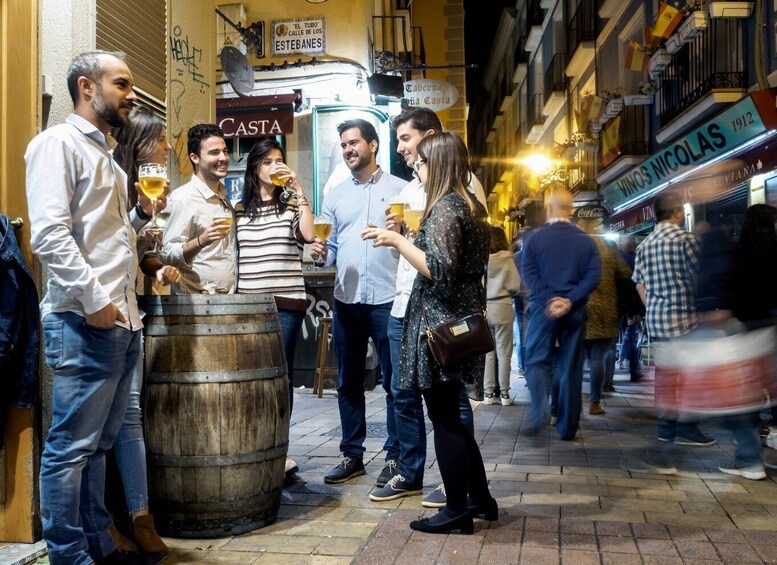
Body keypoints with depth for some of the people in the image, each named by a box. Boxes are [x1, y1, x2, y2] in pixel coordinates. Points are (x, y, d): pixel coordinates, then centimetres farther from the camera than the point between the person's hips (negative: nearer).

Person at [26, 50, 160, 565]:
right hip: (85, 323, -9)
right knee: (72, 446, -1)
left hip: (122, 322, 9)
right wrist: (94, 299, -19)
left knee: (99, 443, 14)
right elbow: (49, 232, -16)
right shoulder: (59, 143, -5)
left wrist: (142, 213, 10)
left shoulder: (105, 155, 22)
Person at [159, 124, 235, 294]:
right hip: (196, 301, -7)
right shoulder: (183, 197, -11)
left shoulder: (224, 197, 12)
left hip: (229, 293, 7)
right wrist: (201, 241, -31)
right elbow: (167, 255, -16)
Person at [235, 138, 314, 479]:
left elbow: (309, 235, -13)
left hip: (286, 303, -2)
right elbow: (232, 256, 13)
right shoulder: (239, 209, 12)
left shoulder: (291, 205, 7)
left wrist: (298, 189, -10)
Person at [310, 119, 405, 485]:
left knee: (394, 382, 4)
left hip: (387, 299, -4)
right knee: (349, 383, 12)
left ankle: (395, 456, 16)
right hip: (346, 300, 4)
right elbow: (330, 249, 13)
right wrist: (321, 253, -8)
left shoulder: (399, 189, 3)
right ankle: (352, 455, 23)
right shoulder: (335, 195, 14)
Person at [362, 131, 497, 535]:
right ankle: (481, 498, 26)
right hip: (462, 320, 10)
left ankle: (457, 512, 11)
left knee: (444, 418, 0)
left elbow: (440, 270, -23)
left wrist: (397, 240, -18)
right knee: (450, 415, 18)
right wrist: (413, 238, 21)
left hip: (440, 323, -10)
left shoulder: (444, 207, -15)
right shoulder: (471, 205, 14)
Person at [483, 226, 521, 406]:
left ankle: (488, 392, 12)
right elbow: (514, 287, -9)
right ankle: (504, 393, 11)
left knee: (487, 352, 9)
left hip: (483, 308, 2)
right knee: (503, 353, 7)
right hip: (502, 308, -1)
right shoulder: (507, 260, -7)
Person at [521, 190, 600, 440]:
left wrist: (549, 299, -13)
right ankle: (567, 427, 14)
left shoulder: (534, 237, 0)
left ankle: (539, 412, -17)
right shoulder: (586, 240, 5)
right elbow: (593, 276, -5)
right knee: (571, 368, 9)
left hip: (543, 308, -2)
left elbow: (528, 273, -9)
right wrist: (569, 301, -12)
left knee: (537, 361, 7)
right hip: (574, 311, 2)